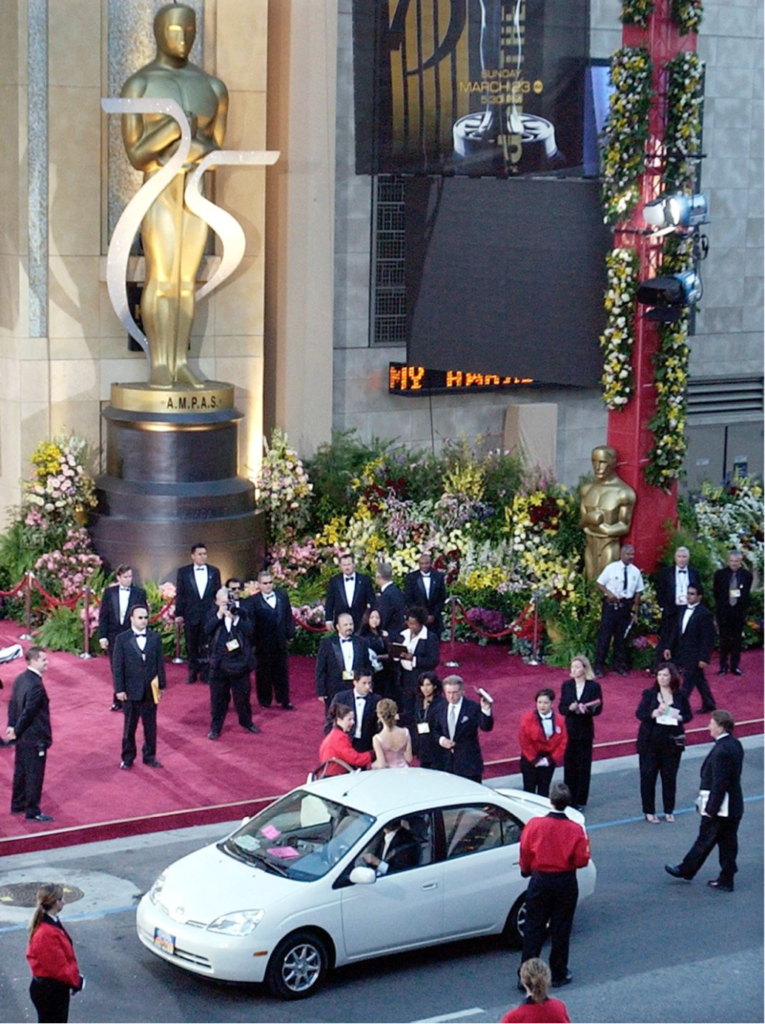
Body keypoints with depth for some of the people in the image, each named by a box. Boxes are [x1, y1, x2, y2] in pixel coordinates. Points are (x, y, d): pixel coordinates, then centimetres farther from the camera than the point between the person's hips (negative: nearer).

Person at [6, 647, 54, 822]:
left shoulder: (20, 679, 4)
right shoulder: (36, 686, -25)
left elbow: (13, 703, 8)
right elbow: (28, 712, -24)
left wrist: (12, 726, 5)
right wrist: (16, 731, -12)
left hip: (22, 737, 9)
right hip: (35, 738, -9)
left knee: (21, 771, 20)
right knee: (34, 774, 1)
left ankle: (18, 805, 32)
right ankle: (32, 812, 8)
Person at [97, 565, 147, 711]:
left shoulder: (139, 593, -1)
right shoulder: (109, 592, 2)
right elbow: (103, 615, 2)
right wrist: (102, 636, -3)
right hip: (113, 636, 1)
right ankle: (119, 700, 18)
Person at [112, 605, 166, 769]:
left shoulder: (155, 637, 1)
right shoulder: (122, 639, -6)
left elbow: (160, 663, 4)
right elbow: (117, 666, -5)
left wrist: (161, 685, 2)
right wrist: (119, 689, -9)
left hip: (151, 690, 2)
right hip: (131, 690, -2)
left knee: (150, 725, 10)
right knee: (129, 726, 8)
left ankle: (150, 756, 22)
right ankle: (127, 758, 19)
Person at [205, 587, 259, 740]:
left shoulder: (241, 613, 0)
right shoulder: (213, 615, 2)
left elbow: (250, 631, -12)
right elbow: (206, 630, -15)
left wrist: (235, 618, -22)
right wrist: (219, 615, -21)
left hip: (239, 663, 0)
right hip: (219, 663, 0)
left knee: (243, 695, 12)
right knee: (218, 697, 6)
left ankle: (247, 722, 29)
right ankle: (215, 727, 15)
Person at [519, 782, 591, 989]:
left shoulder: (534, 825, -15)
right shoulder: (575, 830, -15)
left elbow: (525, 854, -4)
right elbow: (582, 860, -10)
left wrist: (526, 871, 16)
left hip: (540, 881, 0)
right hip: (566, 883, 0)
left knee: (533, 929, 8)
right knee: (561, 930, 13)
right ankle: (559, 975, 21)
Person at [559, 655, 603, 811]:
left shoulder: (594, 686, -5)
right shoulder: (566, 685, 2)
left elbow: (598, 709, -5)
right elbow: (561, 708, 1)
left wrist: (587, 710, -25)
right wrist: (570, 708, -21)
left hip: (585, 730, -2)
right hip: (569, 730, 2)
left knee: (583, 766, 4)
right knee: (569, 765, 5)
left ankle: (580, 801, 14)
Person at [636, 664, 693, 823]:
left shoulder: (680, 695, 1)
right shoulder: (649, 694, -3)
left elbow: (689, 715, 6)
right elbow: (639, 713, -7)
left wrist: (679, 718, -16)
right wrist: (654, 713, -25)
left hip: (672, 742, 1)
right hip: (650, 742, -1)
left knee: (670, 777, 7)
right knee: (648, 776, 2)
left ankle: (669, 810, 22)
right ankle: (649, 811, 13)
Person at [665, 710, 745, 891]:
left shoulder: (721, 751, -24)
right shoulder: (734, 744, 6)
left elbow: (720, 783, -25)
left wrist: (710, 808, -18)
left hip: (720, 807, -9)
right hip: (734, 806, 9)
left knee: (705, 840, 7)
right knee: (727, 843, 12)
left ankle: (686, 870, 22)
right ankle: (726, 880, 19)